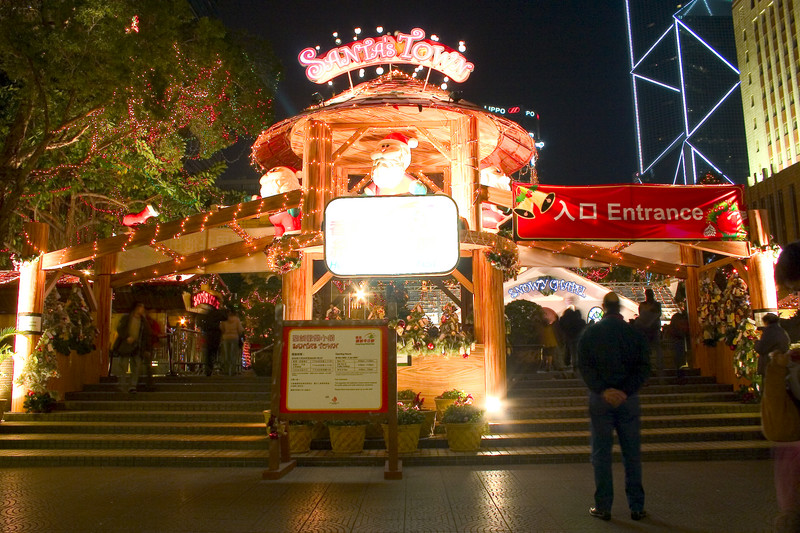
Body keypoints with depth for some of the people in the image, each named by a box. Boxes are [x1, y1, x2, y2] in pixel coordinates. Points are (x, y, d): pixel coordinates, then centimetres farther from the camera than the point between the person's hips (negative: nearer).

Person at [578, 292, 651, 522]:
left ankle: (603, 506, 9)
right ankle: (637, 507, 15)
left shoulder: (588, 333, -1)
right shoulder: (635, 333, 0)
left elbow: (584, 366, -8)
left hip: (599, 399, 0)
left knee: (601, 453, 5)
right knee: (632, 453, 9)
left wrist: (603, 390, -13)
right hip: (628, 399, 1)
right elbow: (643, 367, -6)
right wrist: (626, 391, -11)